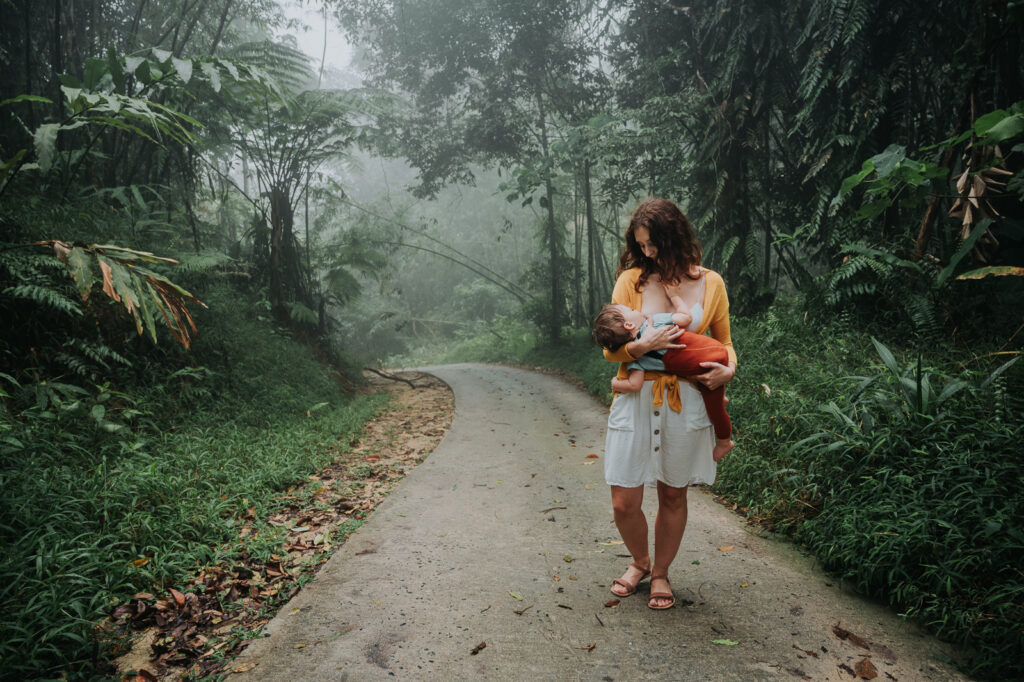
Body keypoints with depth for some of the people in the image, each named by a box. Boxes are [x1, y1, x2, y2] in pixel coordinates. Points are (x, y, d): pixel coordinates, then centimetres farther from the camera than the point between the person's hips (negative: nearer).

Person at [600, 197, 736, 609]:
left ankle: (660, 573, 36)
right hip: (636, 400, 0)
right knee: (624, 503, 2)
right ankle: (640, 562, 33)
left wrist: (729, 368, -6)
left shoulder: (710, 283, 4)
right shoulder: (631, 280, 0)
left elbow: (723, 341, 16)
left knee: (673, 497, 11)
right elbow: (611, 350, 0)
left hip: (685, 402, 1)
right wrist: (643, 346, -19)